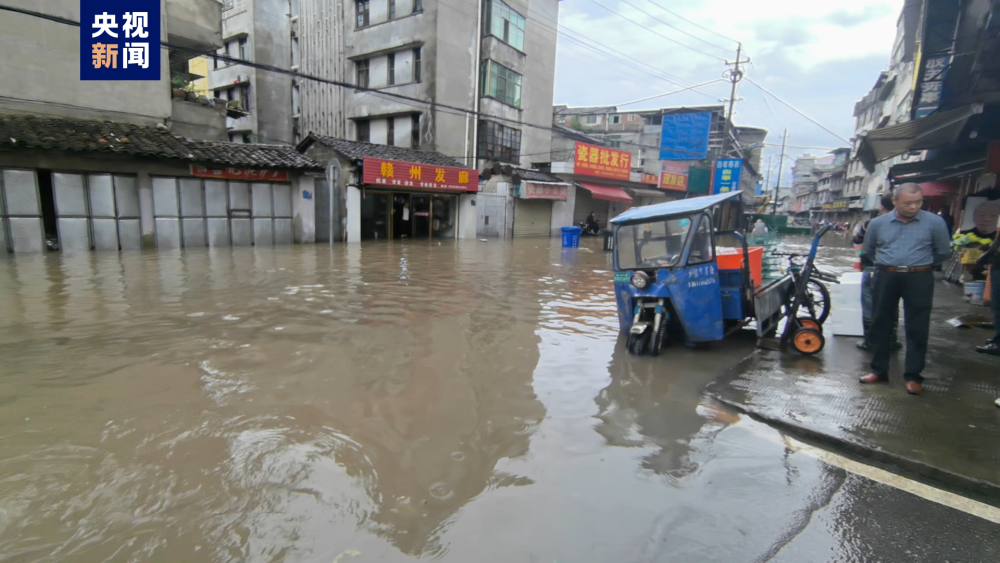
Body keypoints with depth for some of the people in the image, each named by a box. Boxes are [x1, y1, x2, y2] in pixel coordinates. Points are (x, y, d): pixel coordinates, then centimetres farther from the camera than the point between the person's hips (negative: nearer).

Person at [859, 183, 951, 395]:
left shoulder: (935, 222, -3)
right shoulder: (878, 223, 3)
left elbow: (943, 252, 9)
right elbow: (868, 251, 19)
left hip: (919, 279, -2)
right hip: (886, 277, 2)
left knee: (917, 329, 2)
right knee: (881, 324, 8)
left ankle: (913, 376, 11)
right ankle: (879, 370, 19)